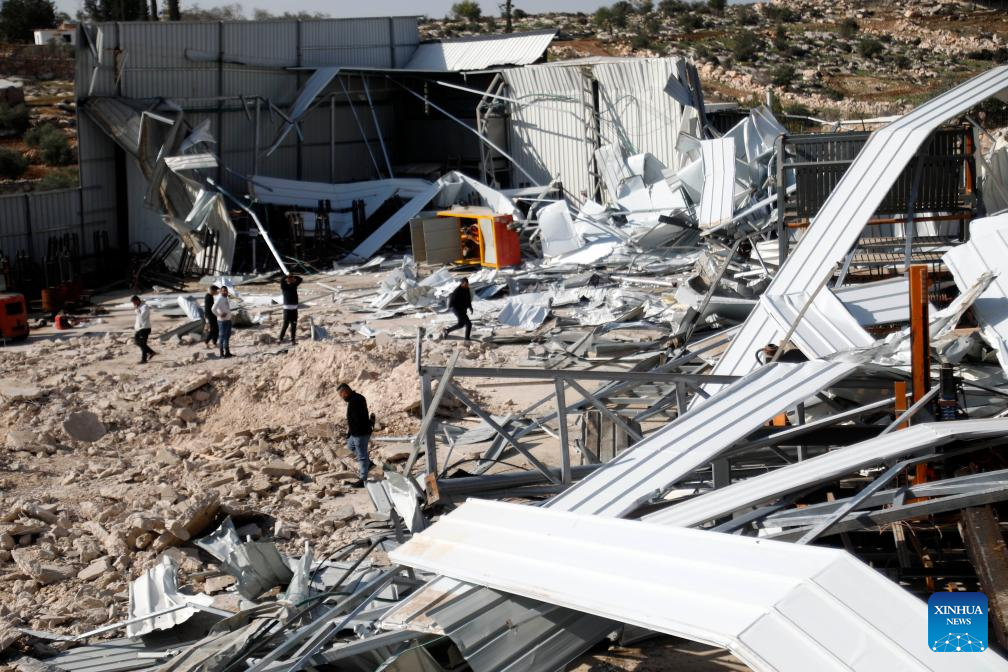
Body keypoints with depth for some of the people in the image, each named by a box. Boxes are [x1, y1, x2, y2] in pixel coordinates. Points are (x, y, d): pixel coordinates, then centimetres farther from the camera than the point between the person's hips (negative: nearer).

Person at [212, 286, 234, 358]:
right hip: (222, 321, -9)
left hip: (228, 320, 9)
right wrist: (220, 315, -18)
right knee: (222, 337, -4)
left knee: (227, 336, 14)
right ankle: (222, 354, 1)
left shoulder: (225, 298, 11)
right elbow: (213, 309, -27)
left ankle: (227, 352, 21)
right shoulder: (219, 299, -18)